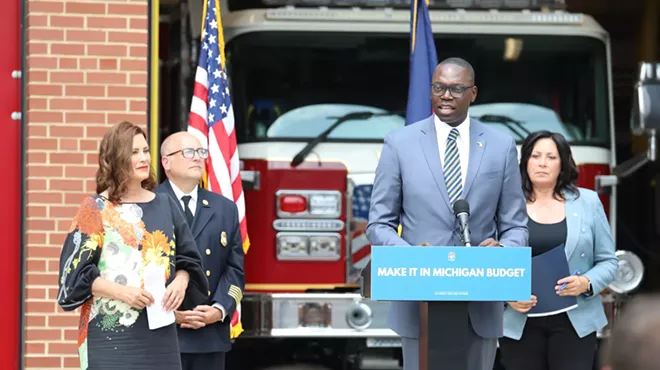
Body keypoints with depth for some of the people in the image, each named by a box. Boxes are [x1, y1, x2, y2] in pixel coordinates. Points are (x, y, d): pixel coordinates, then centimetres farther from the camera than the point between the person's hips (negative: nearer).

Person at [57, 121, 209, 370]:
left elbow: (188, 258, 16)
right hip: (111, 332, -4)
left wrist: (180, 282, -6)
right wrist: (121, 291, -18)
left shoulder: (164, 205, 12)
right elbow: (76, 270, -6)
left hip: (159, 332, 4)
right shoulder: (95, 209, -1)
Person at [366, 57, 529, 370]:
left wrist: (501, 248, -16)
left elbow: (516, 227, 8)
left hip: (481, 306, 2)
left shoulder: (501, 146, 6)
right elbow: (379, 225, 3)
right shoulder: (400, 143, 2)